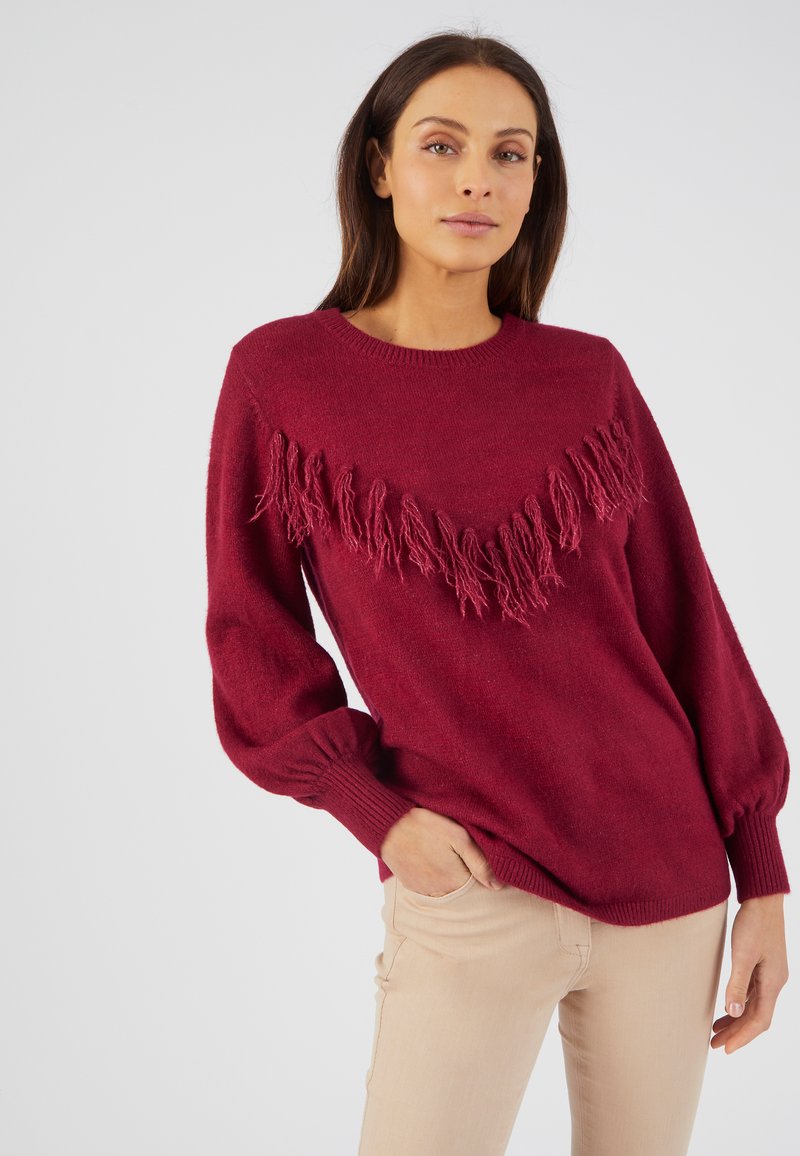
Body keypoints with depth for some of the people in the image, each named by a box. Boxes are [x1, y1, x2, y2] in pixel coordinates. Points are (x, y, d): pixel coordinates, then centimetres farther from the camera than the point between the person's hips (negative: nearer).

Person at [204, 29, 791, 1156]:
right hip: (469, 889, -2)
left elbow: (687, 620, 3)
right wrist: (376, 809, -12)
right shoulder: (281, 374, -3)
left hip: (669, 876, 3)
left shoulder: (589, 378, 1)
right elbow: (253, 643, 1)